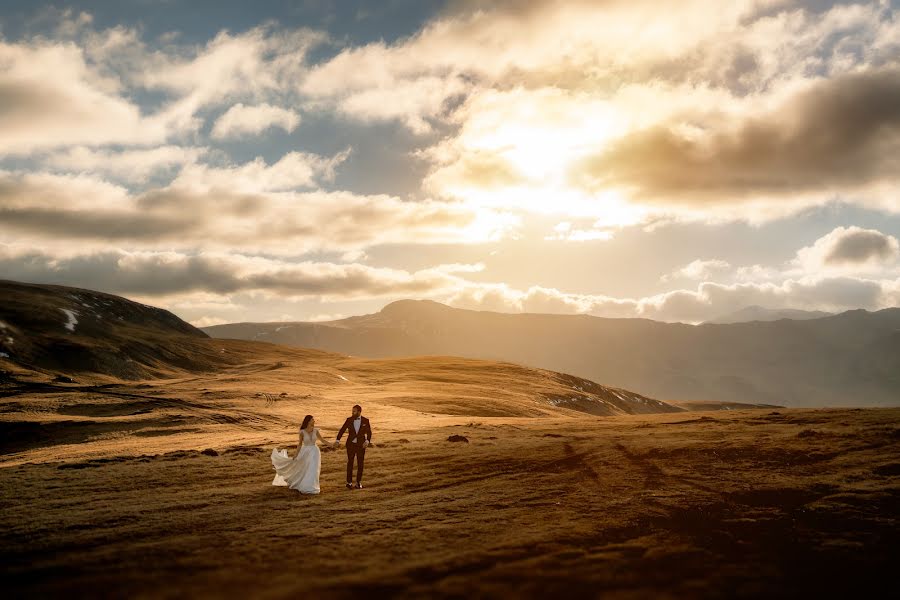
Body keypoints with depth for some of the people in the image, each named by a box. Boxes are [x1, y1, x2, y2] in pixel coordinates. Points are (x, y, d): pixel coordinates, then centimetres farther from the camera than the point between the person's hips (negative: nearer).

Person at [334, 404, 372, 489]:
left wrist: (367, 441, -23)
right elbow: (342, 430, -5)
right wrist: (337, 440, -17)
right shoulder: (349, 420, -3)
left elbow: (369, 432, -5)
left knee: (360, 464, 4)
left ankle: (358, 482, 16)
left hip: (361, 445, 0)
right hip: (351, 444, 0)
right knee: (350, 463, 3)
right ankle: (349, 482, 12)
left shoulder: (365, 421, -4)